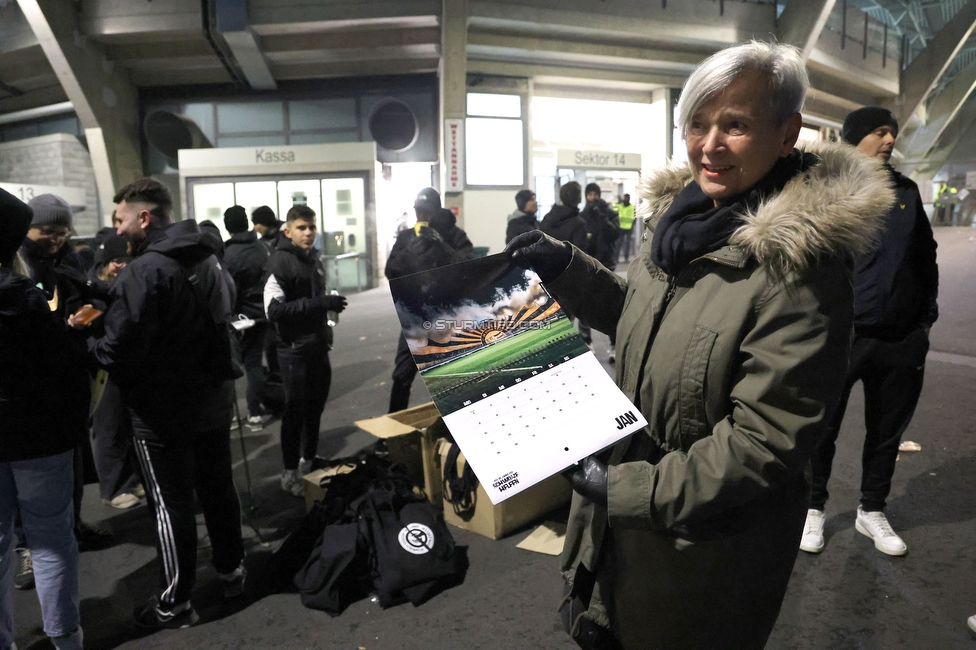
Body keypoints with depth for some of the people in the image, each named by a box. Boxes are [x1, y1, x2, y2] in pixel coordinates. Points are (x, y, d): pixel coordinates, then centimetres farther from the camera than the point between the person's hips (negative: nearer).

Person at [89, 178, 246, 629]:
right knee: (218, 486, 19)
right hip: (214, 398, 8)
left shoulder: (144, 271, -21)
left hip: (162, 410, -8)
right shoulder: (208, 259, 7)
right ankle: (232, 569, 34)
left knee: (171, 503, 5)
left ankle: (175, 603, 19)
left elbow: (117, 350, -25)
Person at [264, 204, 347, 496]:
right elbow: (273, 310, -23)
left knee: (316, 406, 15)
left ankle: (309, 462, 31)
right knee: (295, 410, 2)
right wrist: (320, 303, -27)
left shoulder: (314, 259, 11)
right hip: (294, 349, -7)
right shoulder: (281, 262, -14)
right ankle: (290, 472, 17)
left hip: (318, 346, 7)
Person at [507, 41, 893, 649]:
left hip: (707, 546, -7)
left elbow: (765, 441, -26)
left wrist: (631, 490, -22)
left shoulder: (800, 267, -26)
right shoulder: (684, 216, -2)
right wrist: (565, 266, 0)